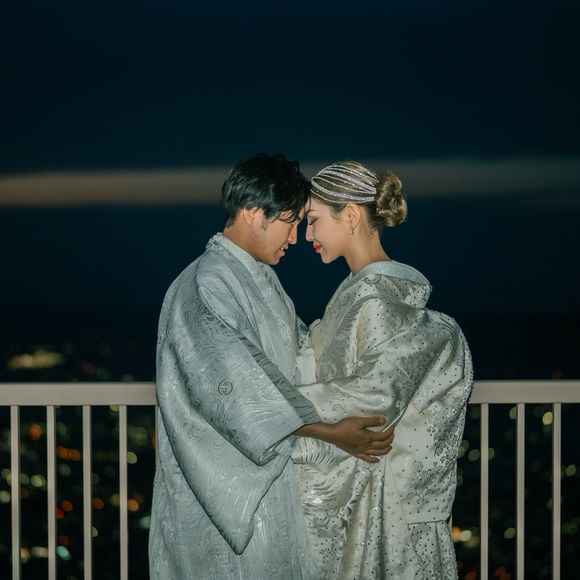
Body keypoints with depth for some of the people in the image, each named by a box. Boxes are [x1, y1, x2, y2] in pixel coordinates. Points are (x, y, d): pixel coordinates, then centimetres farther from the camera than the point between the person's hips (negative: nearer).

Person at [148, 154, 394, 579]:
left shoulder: (261, 278, 12)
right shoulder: (206, 284, -18)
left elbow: (298, 346, 24)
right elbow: (239, 385, -24)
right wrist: (333, 433, -24)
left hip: (265, 470, 9)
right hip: (226, 480, -9)